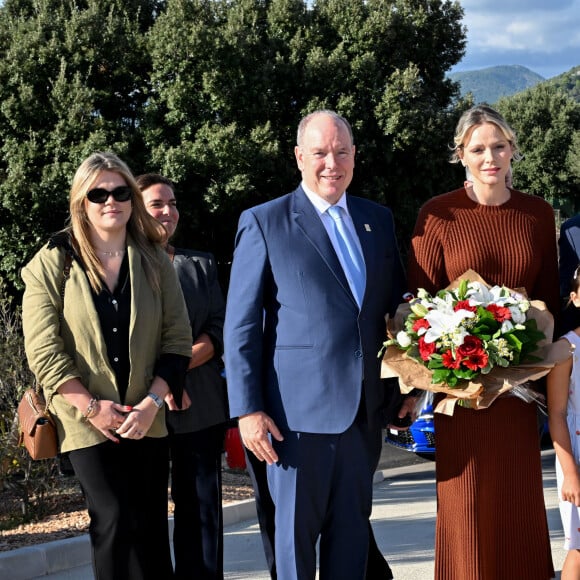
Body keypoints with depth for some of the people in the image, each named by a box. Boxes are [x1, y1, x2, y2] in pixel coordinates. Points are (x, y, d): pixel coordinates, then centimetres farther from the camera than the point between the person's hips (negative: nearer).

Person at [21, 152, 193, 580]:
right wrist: (90, 407, -13)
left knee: (152, 529, 4)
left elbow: (178, 339, 3)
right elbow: (44, 350, -6)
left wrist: (152, 402, -10)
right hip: (88, 424, -2)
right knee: (114, 522, -8)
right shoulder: (52, 264, -1)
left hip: (146, 421, 3)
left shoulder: (154, 262, 7)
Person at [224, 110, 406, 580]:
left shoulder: (378, 220, 11)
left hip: (363, 412, 4)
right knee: (296, 529, 5)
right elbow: (241, 326, -5)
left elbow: (397, 306, 18)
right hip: (299, 411, -4)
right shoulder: (264, 223, -3)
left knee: (352, 532, 12)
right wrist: (248, 410, -10)